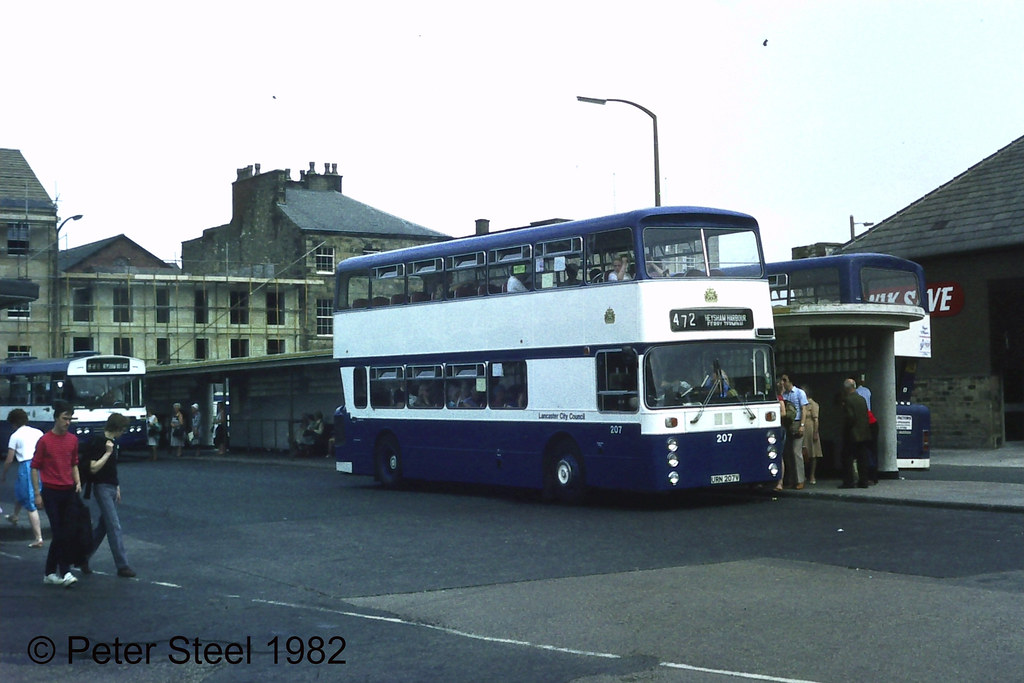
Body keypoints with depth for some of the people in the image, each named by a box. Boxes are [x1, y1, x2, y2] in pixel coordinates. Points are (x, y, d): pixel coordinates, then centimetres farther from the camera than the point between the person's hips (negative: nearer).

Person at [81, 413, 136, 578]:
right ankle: (122, 566, -7)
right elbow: (93, 468, -20)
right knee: (114, 526, -9)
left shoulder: (113, 442, 13)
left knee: (103, 526, 13)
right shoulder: (98, 442, -15)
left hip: (111, 488, 9)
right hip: (102, 488, -9)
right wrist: (108, 452, -21)